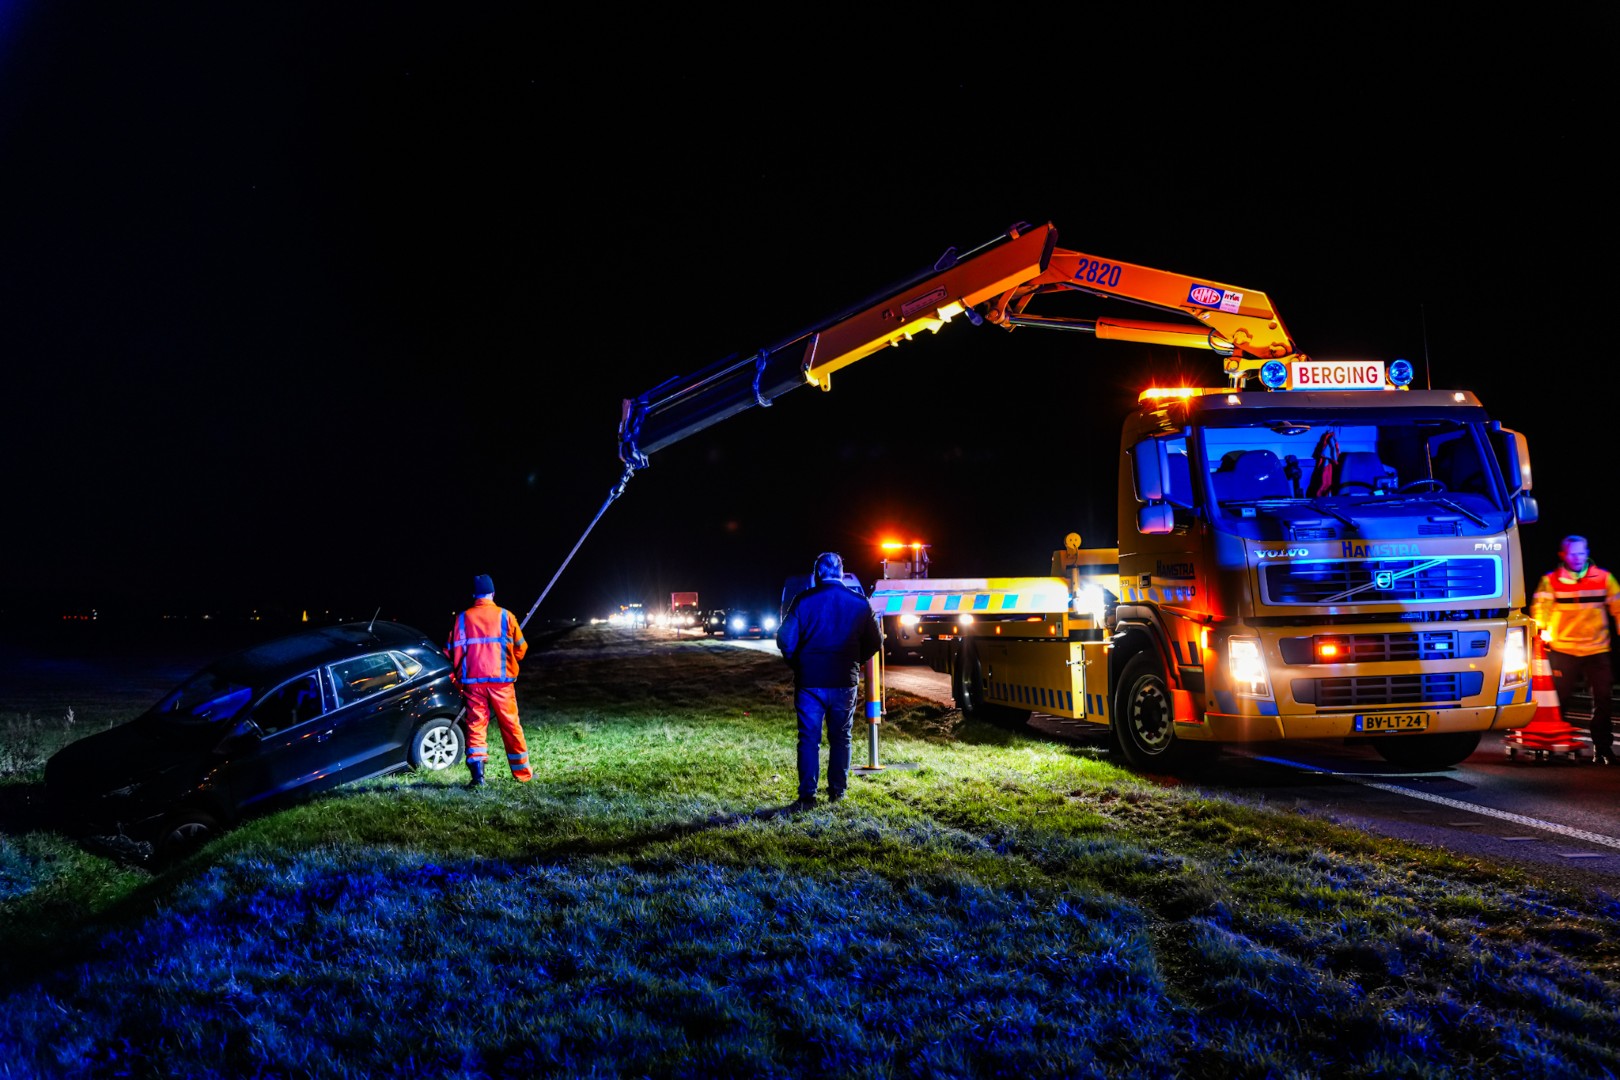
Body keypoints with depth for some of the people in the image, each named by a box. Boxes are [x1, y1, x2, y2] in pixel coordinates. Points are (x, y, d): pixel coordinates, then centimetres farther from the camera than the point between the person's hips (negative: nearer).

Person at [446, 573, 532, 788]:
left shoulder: (462, 618, 2)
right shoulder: (505, 616, 0)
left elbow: (454, 651, 3)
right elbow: (520, 649, 7)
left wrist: (458, 676, 16)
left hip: (472, 681, 1)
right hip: (500, 679, -1)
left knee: (476, 724, 4)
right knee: (510, 725, 8)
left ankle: (477, 773, -9)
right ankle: (522, 772, 16)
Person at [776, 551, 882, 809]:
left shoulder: (804, 600, -7)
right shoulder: (858, 602, 1)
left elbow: (785, 639, -9)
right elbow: (875, 641, 5)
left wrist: (796, 664, 9)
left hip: (810, 681, -2)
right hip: (845, 682, 2)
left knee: (809, 739, 2)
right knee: (840, 738, 15)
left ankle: (807, 795, -3)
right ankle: (837, 791, 19)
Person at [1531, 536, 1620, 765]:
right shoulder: (1551, 581, 3)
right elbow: (1540, 607, -3)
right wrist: (1542, 630, -18)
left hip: (1597, 650, 1)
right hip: (1562, 649, -1)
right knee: (1558, 699, 2)